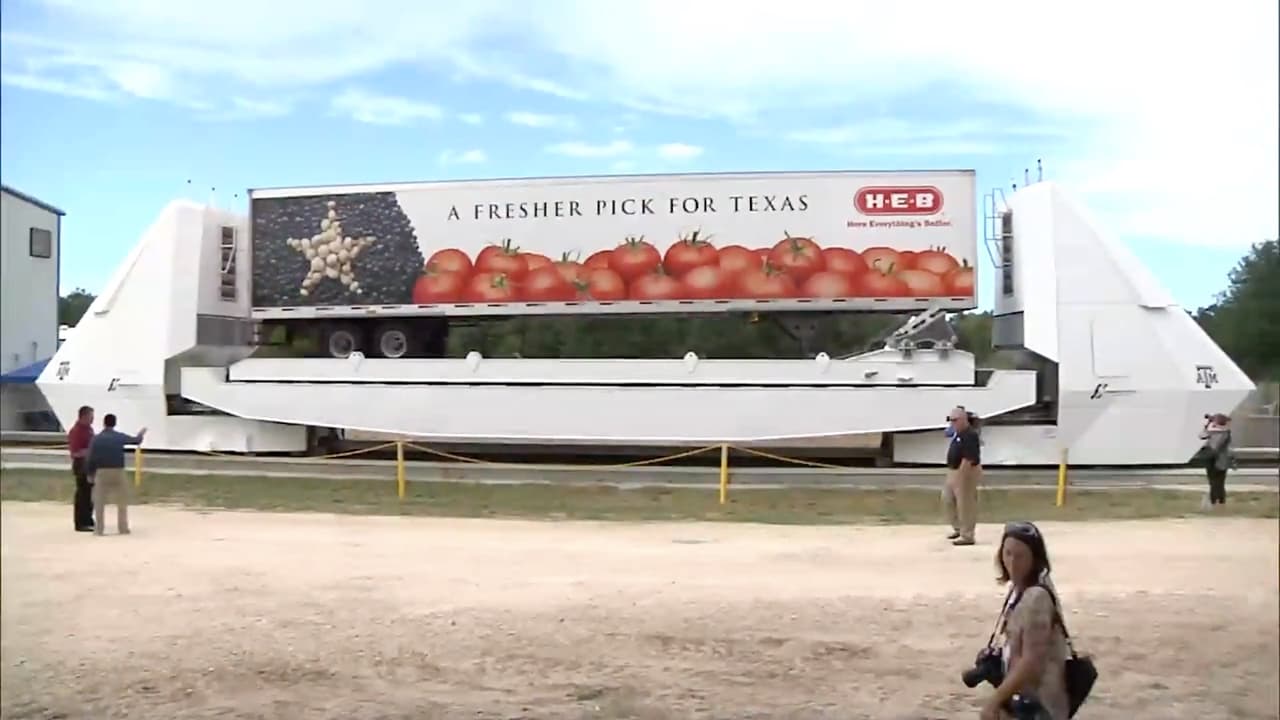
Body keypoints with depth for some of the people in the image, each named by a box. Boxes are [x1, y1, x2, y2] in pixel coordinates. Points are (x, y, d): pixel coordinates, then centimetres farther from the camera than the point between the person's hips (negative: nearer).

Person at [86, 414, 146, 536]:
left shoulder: (96, 439, -1)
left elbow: (91, 459, -1)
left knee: (99, 502, 7)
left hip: (102, 472, 0)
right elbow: (136, 440, 17)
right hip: (118, 471, 1)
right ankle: (123, 528, 13)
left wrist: (91, 473, 11)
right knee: (122, 502, 13)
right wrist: (140, 434, 39)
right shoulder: (120, 437, 0)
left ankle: (99, 529, 4)